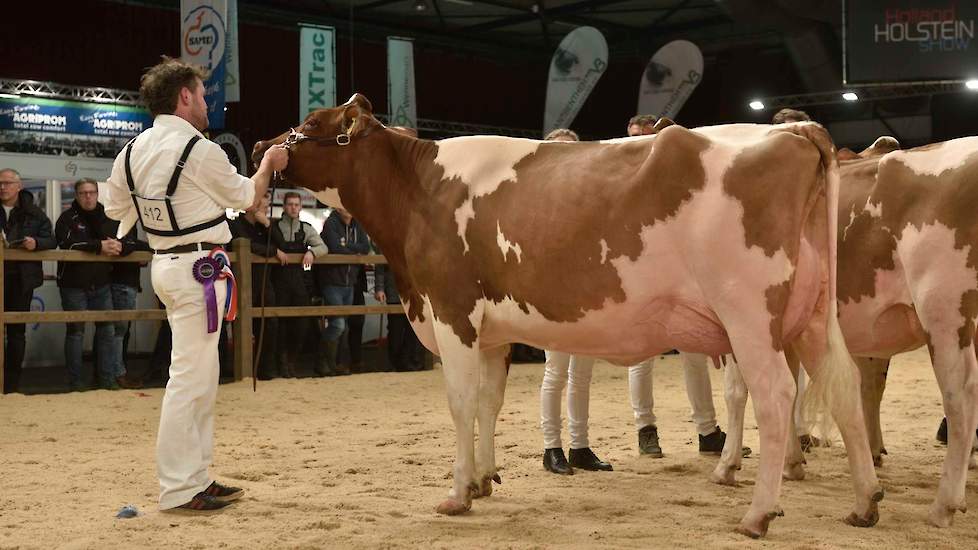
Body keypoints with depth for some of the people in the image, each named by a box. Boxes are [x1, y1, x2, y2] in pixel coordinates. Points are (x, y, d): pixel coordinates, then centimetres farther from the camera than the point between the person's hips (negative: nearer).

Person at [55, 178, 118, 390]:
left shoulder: (104, 217, 12)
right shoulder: (67, 218, -3)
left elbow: (117, 240, 6)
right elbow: (68, 243, -20)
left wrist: (114, 244, -19)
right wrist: (99, 246, -27)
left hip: (101, 284, 4)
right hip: (74, 285, -4)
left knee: (107, 330, 4)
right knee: (76, 331, 1)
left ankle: (107, 379, 11)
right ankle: (75, 381, 9)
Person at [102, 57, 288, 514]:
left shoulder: (134, 151, 5)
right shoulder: (201, 151, -16)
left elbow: (115, 206, 17)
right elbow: (247, 198, 0)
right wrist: (267, 164, 16)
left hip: (165, 265, 9)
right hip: (198, 268, -9)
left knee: (201, 376, 17)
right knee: (189, 377, -6)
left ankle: (195, 477, 23)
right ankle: (178, 490, -2)